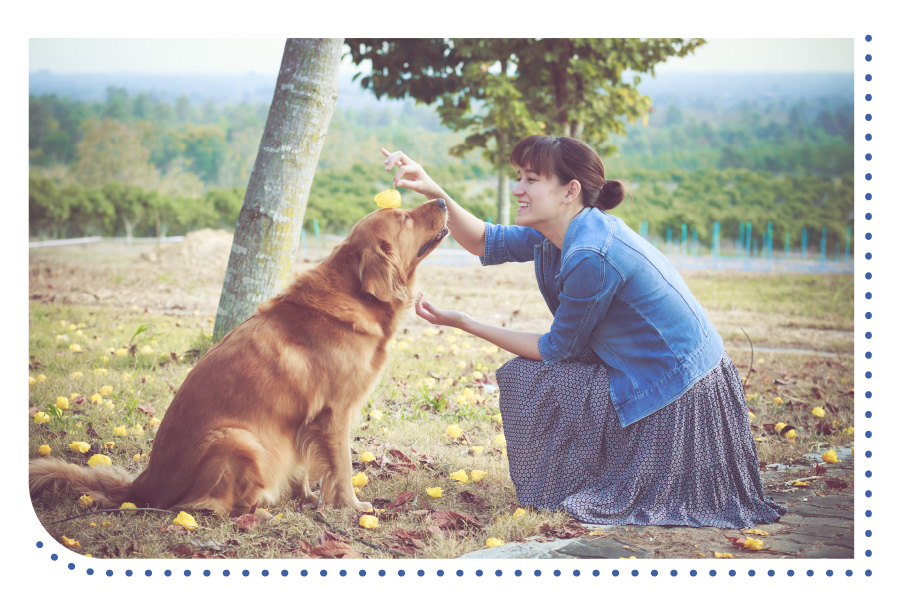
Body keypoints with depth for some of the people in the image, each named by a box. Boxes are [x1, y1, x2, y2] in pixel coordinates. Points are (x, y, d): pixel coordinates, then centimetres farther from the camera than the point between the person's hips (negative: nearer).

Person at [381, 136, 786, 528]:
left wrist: (466, 324, -6)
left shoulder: (591, 256, -24)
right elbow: (486, 243, 12)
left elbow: (557, 349, -13)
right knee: (529, 373, 17)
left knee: (524, 377, -6)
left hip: (676, 401, -9)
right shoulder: (562, 232, 3)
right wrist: (434, 193, -2)